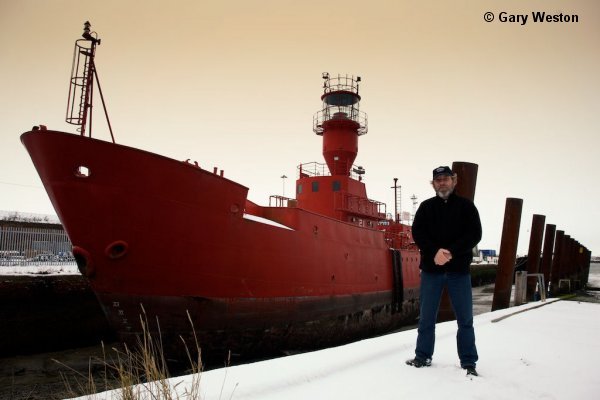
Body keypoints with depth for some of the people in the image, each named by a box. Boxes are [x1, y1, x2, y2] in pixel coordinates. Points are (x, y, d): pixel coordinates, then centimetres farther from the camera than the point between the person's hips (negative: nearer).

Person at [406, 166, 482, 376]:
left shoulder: (466, 205, 5)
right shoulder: (426, 207, 8)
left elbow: (474, 234, -5)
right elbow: (417, 233, -1)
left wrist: (451, 252, -18)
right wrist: (435, 252, -18)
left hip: (459, 270, -1)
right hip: (431, 269, 1)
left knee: (465, 319, 4)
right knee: (427, 317, 8)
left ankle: (468, 362, 13)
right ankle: (423, 356, 20)